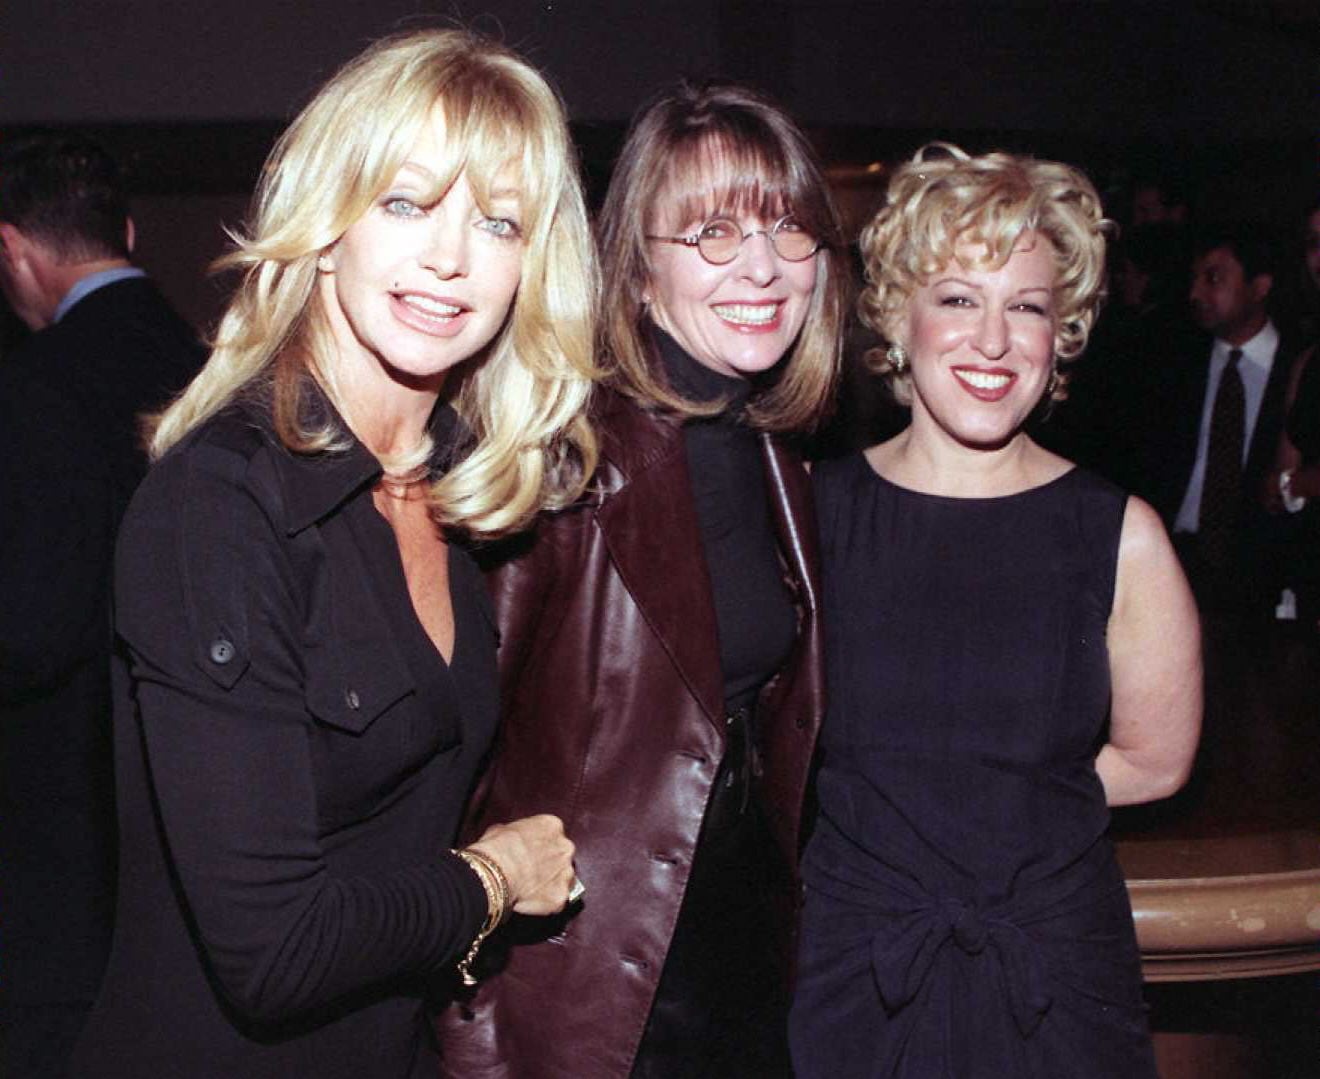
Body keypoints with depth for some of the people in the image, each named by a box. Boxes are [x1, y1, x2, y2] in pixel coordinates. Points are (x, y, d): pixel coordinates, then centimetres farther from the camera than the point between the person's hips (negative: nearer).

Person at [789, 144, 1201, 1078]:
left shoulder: (1120, 535, -9)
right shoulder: (814, 507, -6)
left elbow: (1152, 760, 1)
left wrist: (899, 788, 1)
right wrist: (998, 785, -7)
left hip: (1054, 979, 0)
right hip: (850, 966, 1)